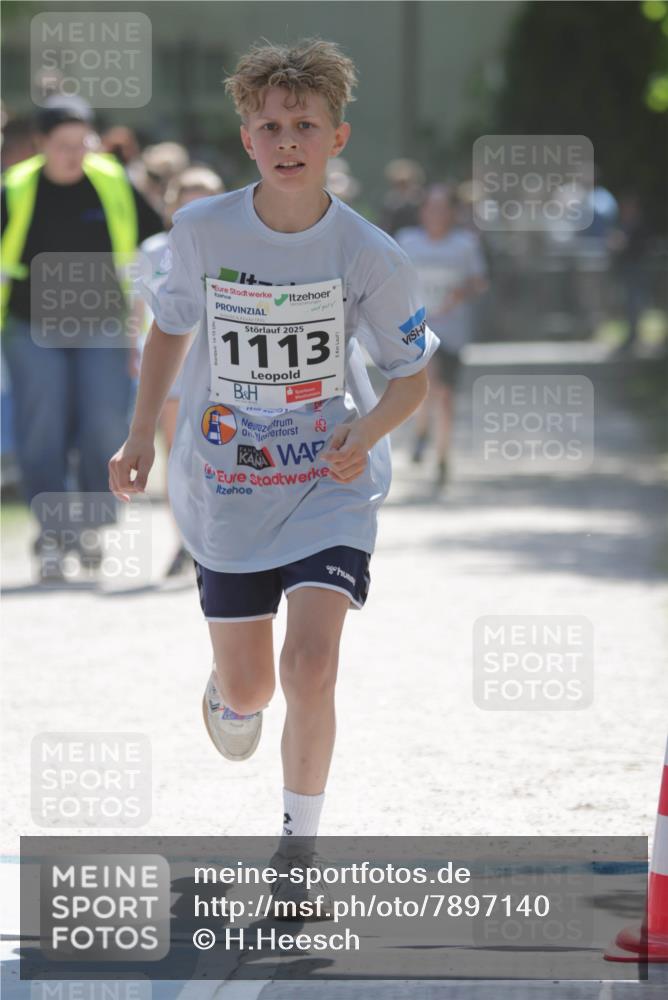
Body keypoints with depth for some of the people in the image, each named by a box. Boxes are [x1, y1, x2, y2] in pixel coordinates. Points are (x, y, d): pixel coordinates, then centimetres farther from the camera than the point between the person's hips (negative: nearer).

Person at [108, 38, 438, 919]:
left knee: (310, 665, -19)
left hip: (330, 487, -2)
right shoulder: (202, 231, -11)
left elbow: (412, 375, -2)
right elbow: (170, 326, 8)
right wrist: (142, 439, 6)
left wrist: (367, 431, -19)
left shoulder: (368, 255, -15)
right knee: (247, 689, 10)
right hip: (224, 487, 2)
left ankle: (298, 855, -3)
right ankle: (227, 694, 51)